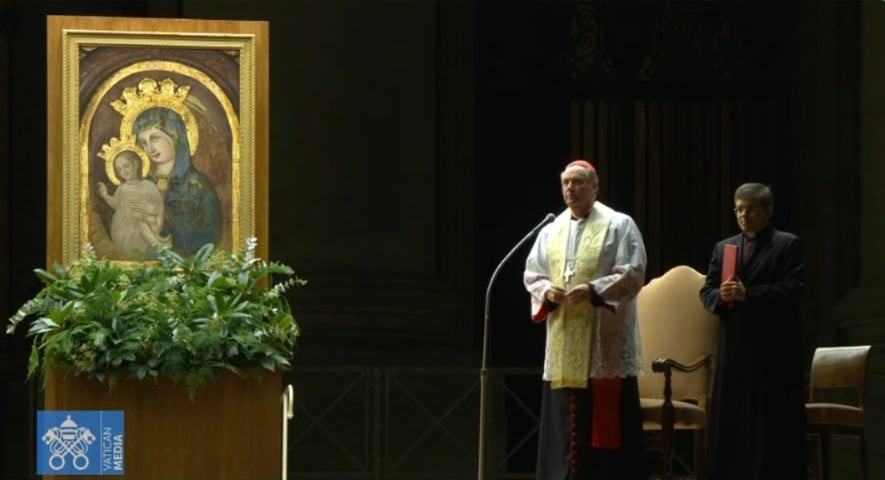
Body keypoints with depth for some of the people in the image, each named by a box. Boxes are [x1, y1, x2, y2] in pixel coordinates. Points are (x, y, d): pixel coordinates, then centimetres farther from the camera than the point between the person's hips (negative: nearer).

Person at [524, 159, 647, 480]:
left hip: (605, 340, -5)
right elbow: (532, 275, 14)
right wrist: (547, 291, -8)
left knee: (606, 417, -5)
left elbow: (633, 274, -8)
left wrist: (594, 290, -19)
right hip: (563, 344, 5)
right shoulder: (551, 231, 14)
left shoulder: (619, 226, -1)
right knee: (564, 417, 4)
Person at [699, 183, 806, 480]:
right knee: (731, 422, 4)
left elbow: (793, 288, -11)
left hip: (773, 347, -5)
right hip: (733, 347, 5)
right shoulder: (723, 248, 16)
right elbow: (706, 291, 12)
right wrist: (720, 296, -11)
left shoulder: (788, 245, 1)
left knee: (773, 425, -3)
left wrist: (748, 294, -18)